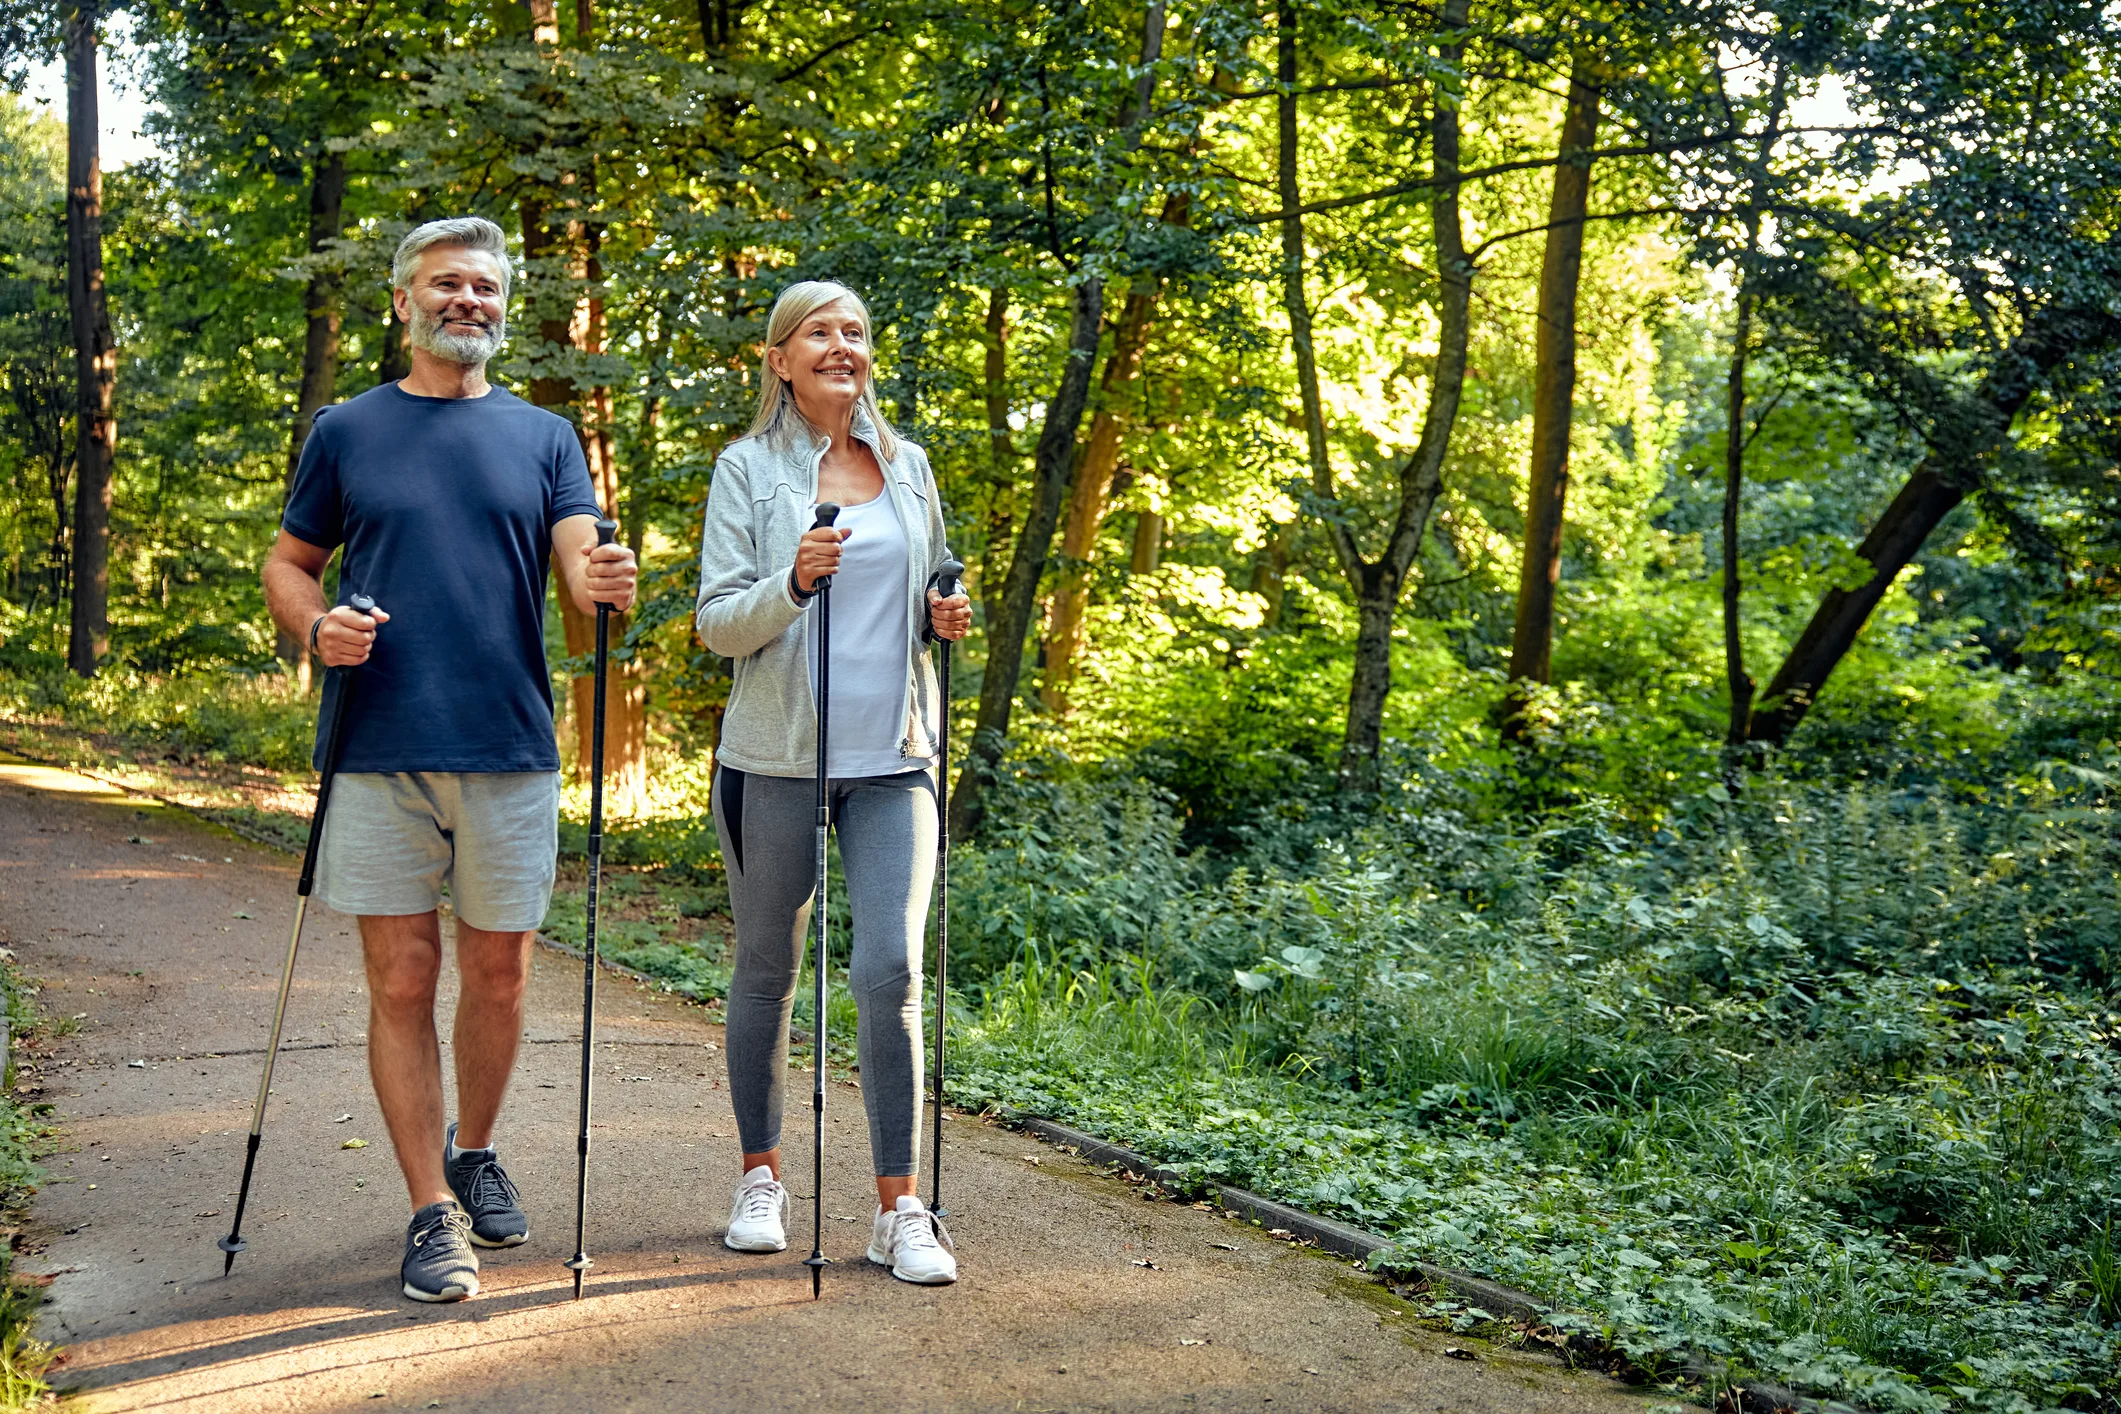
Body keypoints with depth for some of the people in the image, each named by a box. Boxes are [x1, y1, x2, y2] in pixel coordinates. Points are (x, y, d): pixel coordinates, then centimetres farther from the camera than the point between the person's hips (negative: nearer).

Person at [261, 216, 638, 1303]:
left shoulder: (544, 437, 10)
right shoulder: (346, 432, 8)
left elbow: (582, 567, -1)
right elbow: (288, 564, 13)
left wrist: (608, 584, -25)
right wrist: (317, 625, -9)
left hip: (509, 749, 1)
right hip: (378, 752, -1)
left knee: (498, 976, 9)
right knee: (402, 982, 1)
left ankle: (474, 1153, 33)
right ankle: (432, 1212, 11)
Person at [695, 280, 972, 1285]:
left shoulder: (909, 466, 13)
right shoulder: (748, 468, 1)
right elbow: (715, 624, -3)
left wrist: (944, 617, 2)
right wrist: (794, 583, -21)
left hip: (895, 758, 2)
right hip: (777, 758, -2)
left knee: (890, 970, -8)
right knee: (766, 971, 8)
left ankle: (899, 1209, -1)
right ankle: (761, 1176, 26)